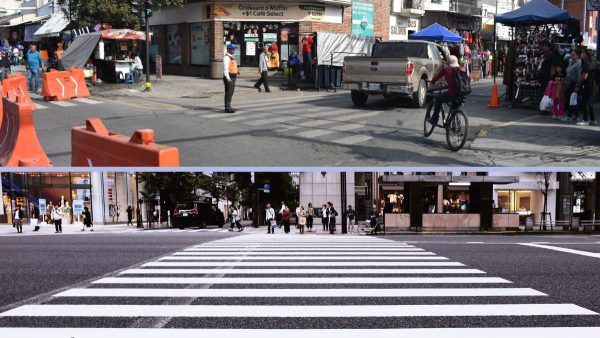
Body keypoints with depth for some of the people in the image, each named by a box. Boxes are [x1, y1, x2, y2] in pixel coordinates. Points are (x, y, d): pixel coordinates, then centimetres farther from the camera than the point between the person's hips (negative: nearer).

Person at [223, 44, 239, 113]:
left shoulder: (232, 57, 17)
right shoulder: (226, 57, -14)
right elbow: (225, 69, -21)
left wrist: (236, 71, 8)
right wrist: (228, 78, -26)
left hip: (232, 77, 10)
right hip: (229, 77, -10)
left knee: (231, 92, 15)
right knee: (228, 93, -8)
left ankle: (228, 106, 24)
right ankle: (227, 108, -6)